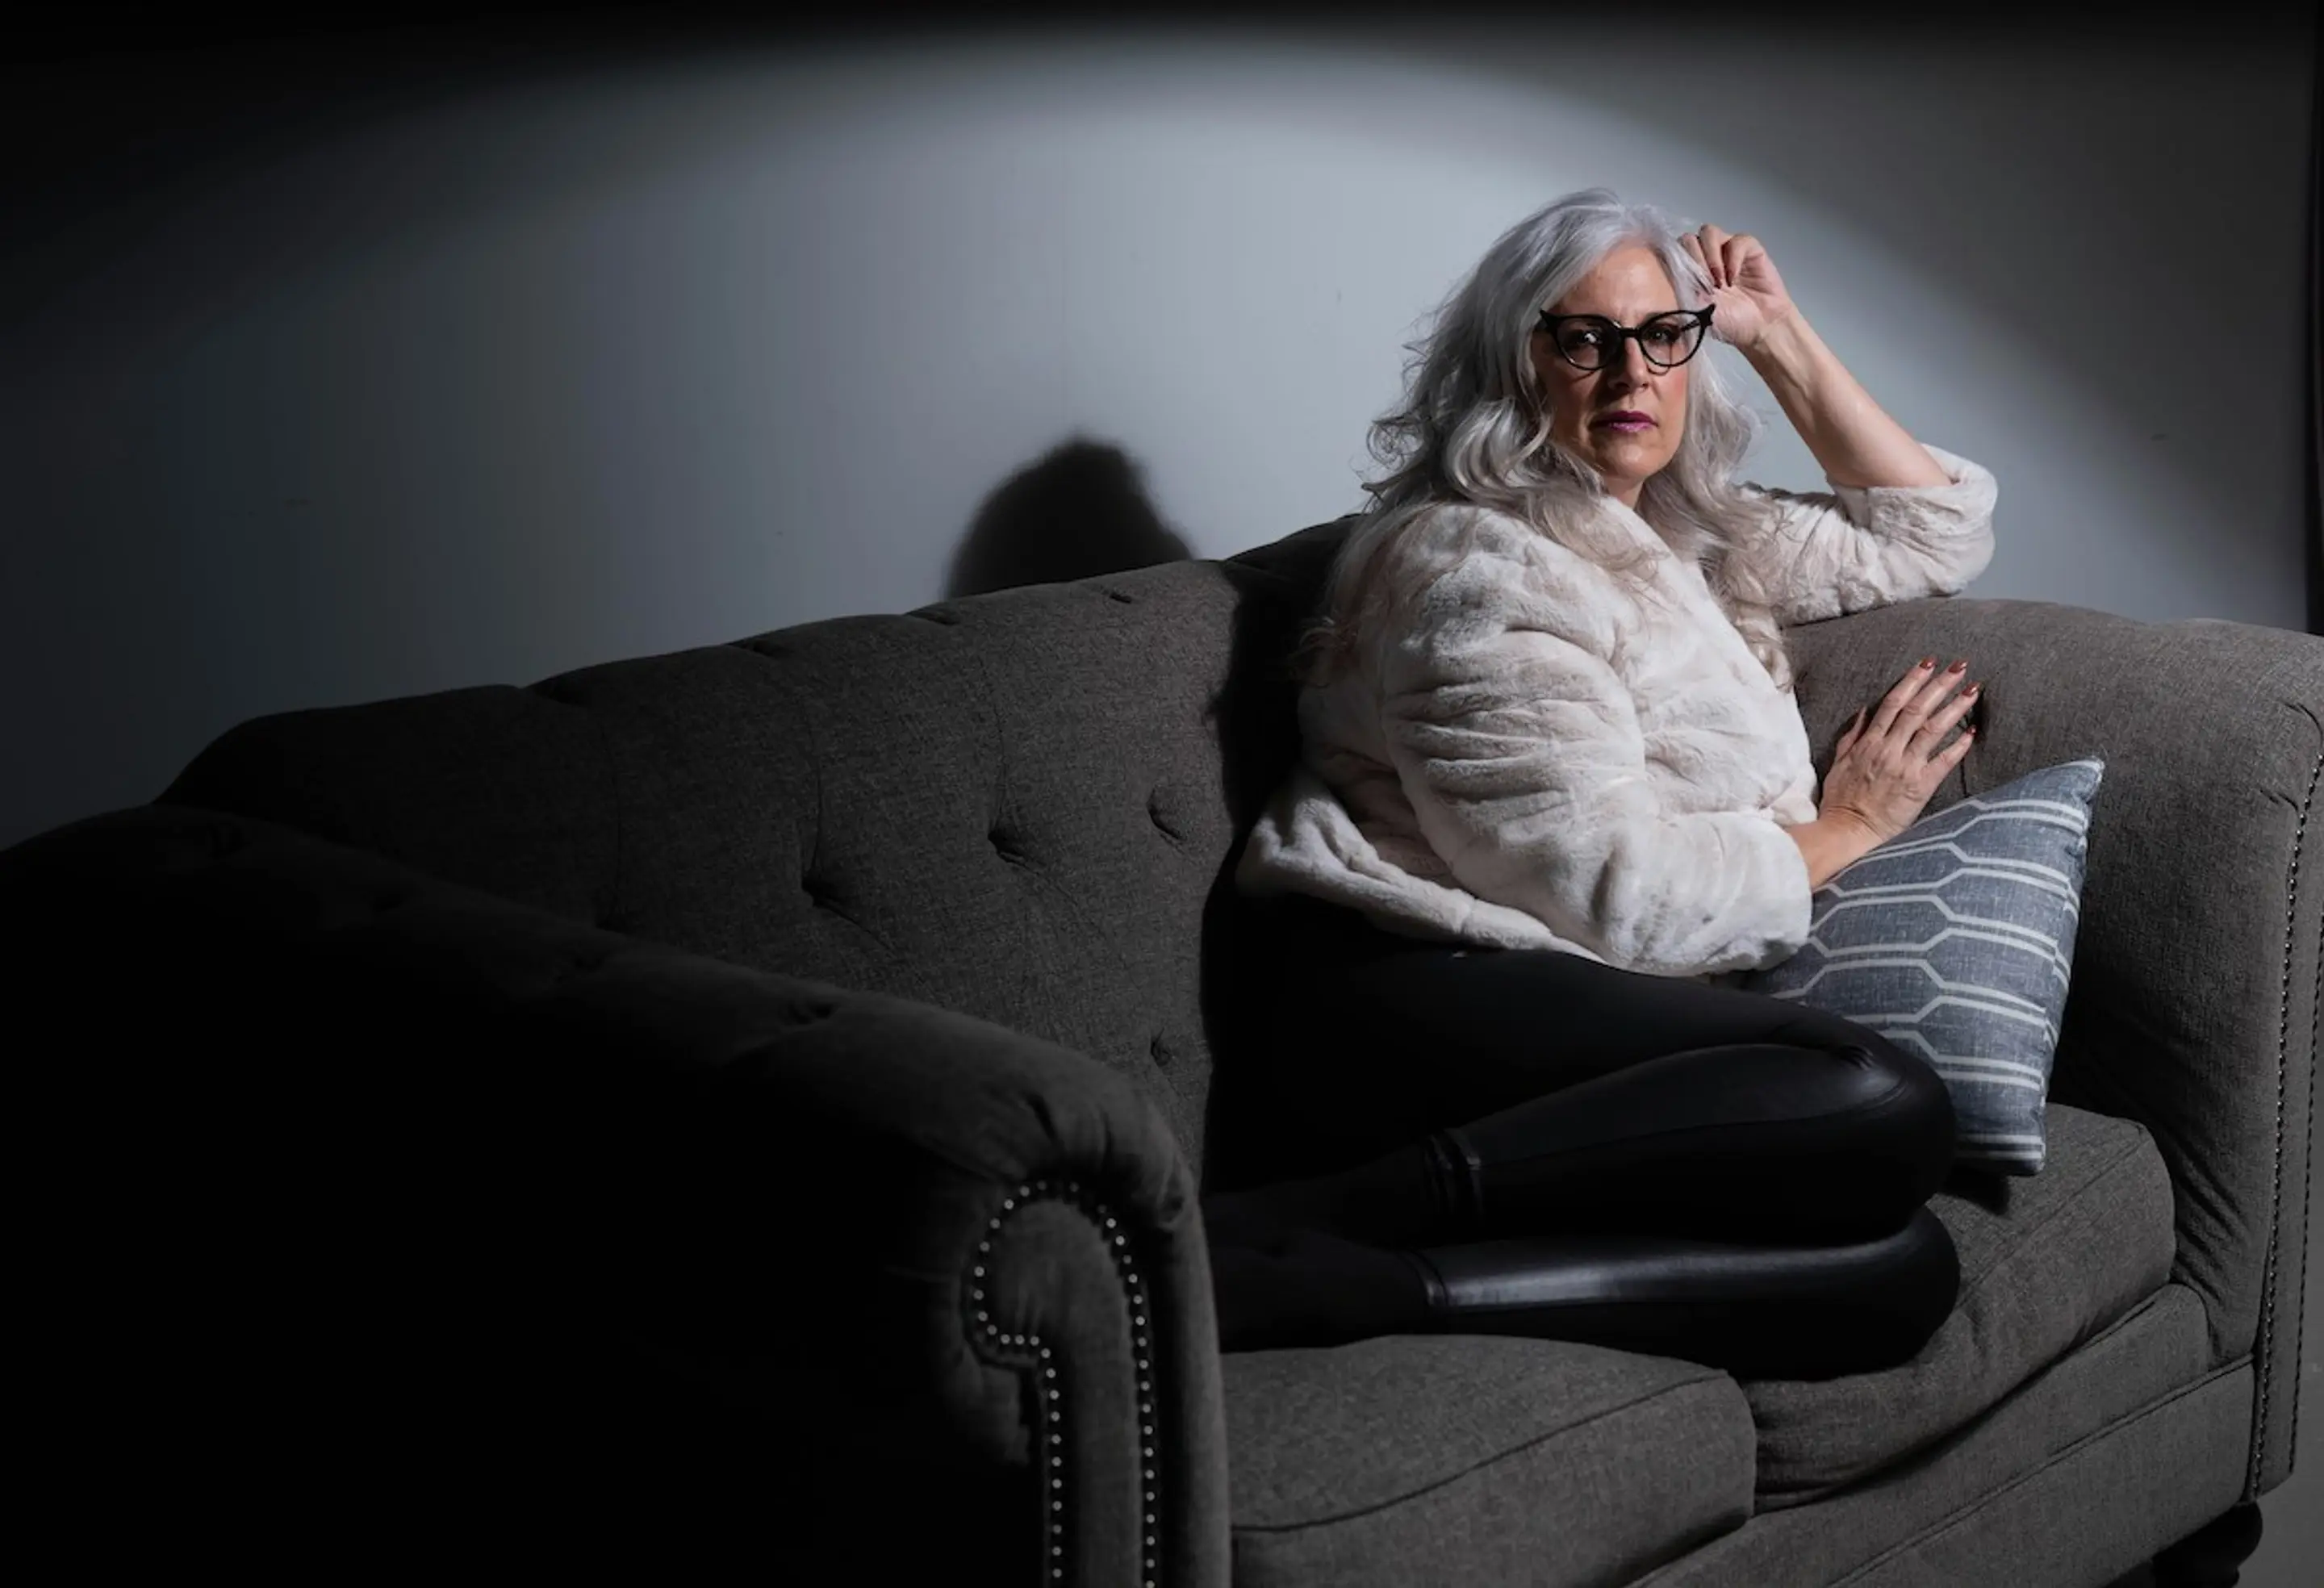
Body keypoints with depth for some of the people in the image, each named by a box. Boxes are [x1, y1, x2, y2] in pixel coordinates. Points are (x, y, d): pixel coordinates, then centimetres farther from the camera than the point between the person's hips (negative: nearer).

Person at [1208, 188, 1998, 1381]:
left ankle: (1359, 1286, -34)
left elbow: (1934, 534, 36)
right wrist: (1844, 829, 5)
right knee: (1882, 1108, -33)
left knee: (1900, 1270, -23)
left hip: (1617, 1034, 8)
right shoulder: (1477, 564, -2)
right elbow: (1614, 890, -10)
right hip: (1410, 1003, -8)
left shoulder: (1685, 536, 26)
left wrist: (1780, 337, 27)